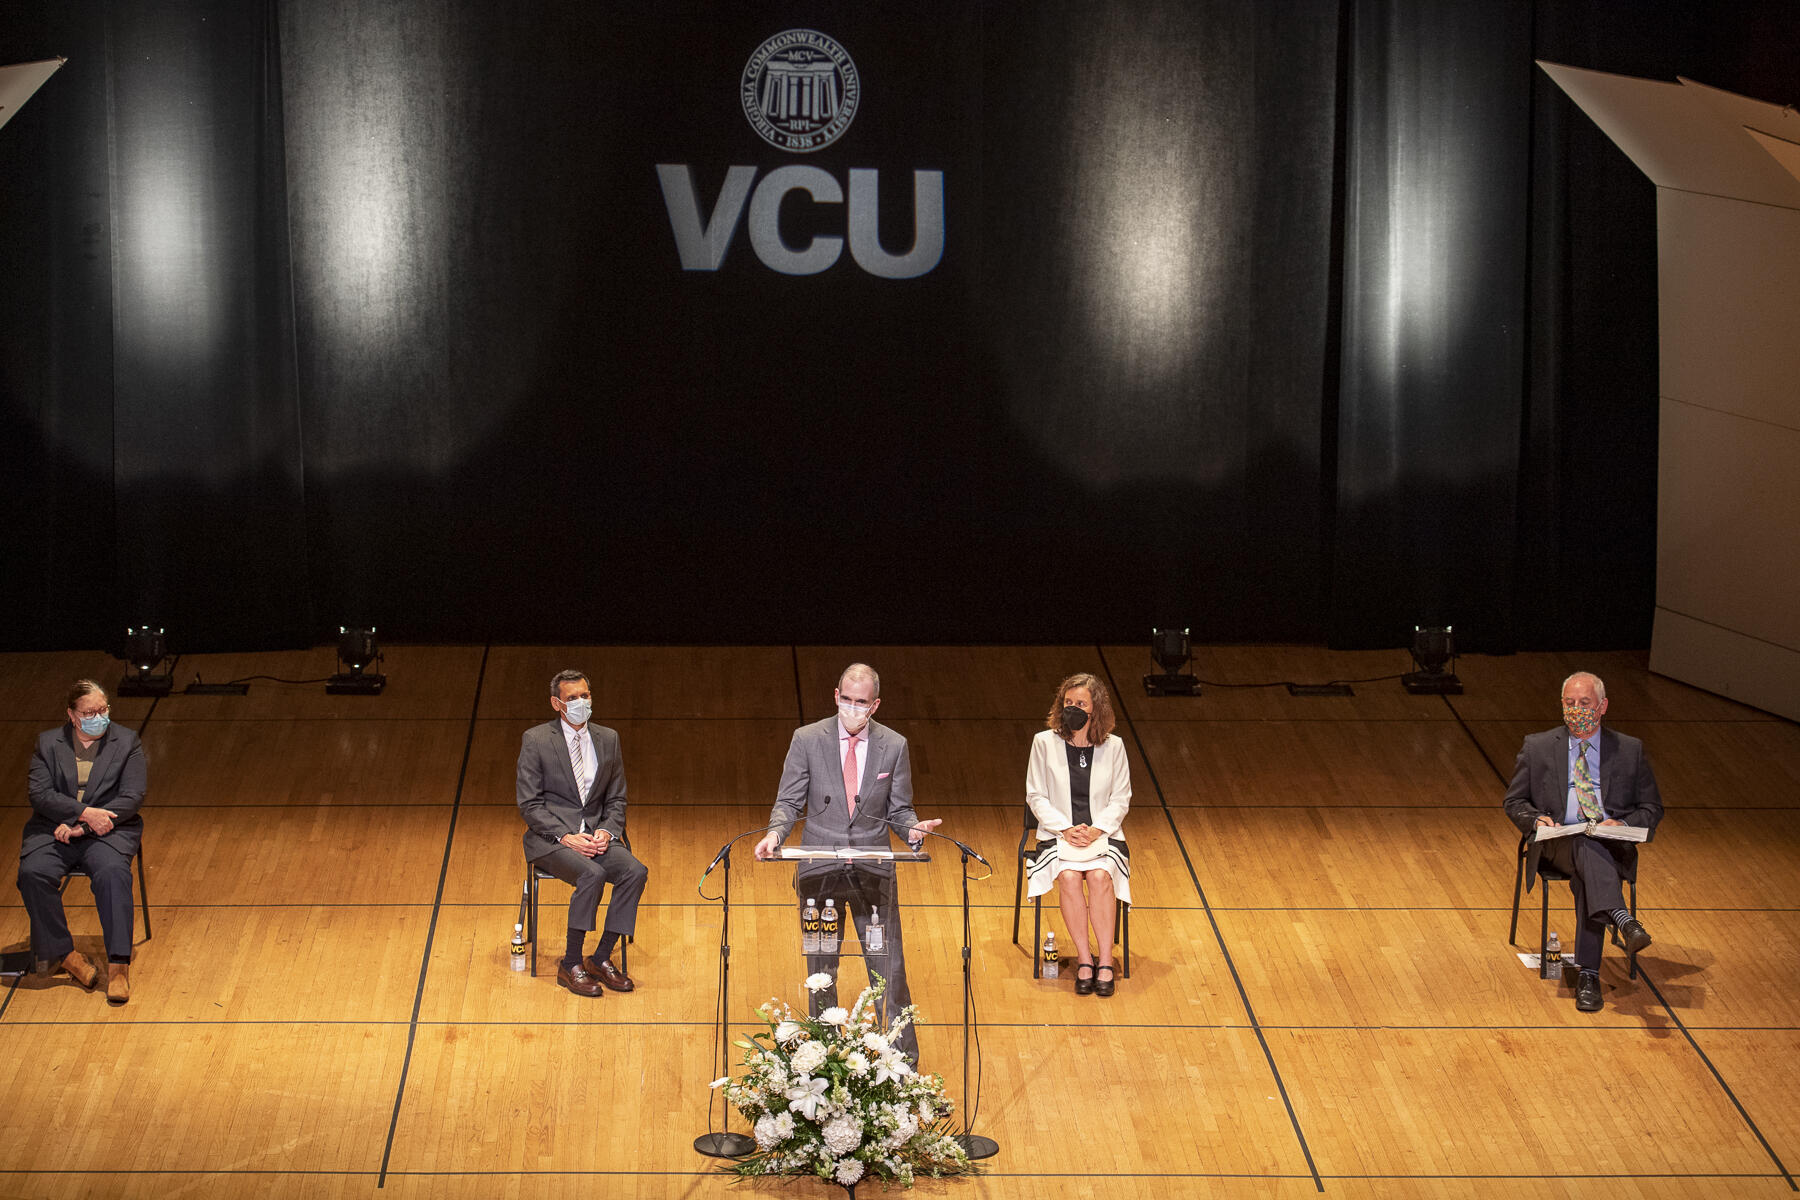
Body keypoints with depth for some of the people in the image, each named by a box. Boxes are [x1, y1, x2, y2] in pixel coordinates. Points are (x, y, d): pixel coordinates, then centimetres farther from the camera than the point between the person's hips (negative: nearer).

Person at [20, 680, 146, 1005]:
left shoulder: (127, 742, 7)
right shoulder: (47, 743, 10)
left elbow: (132, 798, -3)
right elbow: (40, 794, -2)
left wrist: (80, 825, -13)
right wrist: (85, 813, -18)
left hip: (108, 831, -2)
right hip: (55, 829, 2)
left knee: (112, 872, -34)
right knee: (32, 873, -29)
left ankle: (118, 965, -37)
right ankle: (64, 953, -16)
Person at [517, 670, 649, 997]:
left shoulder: (607, 739, 11)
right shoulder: (536, 740, -3)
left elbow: (616, 799, 14)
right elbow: (529, 804, -6)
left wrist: (607, 831, -7)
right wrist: (565, 837, -18)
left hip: (597, 835, 5)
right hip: (551, 838, -4)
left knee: (635, 872, -23)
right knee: (592, 874, -33)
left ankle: (601, 959, -13)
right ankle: (571, 964, -21)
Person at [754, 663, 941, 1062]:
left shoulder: (894, 746, 1)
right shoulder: (807, 740, -3)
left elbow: (899, 809, 5)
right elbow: (789, 801, 1)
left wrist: (912, 827, -17)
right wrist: (775, 833, -19)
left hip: (873, 870, 0)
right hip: (819, 868, 0)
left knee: (889, 966, -1)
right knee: (820, 969, 9)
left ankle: (904, 1056, 8)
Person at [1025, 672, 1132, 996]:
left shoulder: (1113, 746, 3)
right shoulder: (1044, 742, 2)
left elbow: (1121, 799, 4)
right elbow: (1036, 796, 2)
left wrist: (1097, 829, -13)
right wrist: (1065, 829, -12)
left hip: (1103, 833, 0)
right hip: (1058, 834, 0)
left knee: (1099, 875, -30)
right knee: (1069, 876, -30)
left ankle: (1105, 961, -26)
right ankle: (1084, 960, -23)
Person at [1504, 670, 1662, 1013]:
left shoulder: (1630, 750, 14)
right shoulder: (1537, 747, 13)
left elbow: (1651, 809, 14)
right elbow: (1514, 802, 15)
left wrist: (1623, 824, -8)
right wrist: (1536, 818, -8)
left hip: (1612, 846, 0)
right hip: (1560, 841, 0)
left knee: (1586, 877, -34)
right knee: (1586, 847, -37)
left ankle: (1588, 975, -36)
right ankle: (1623, 921, -57)